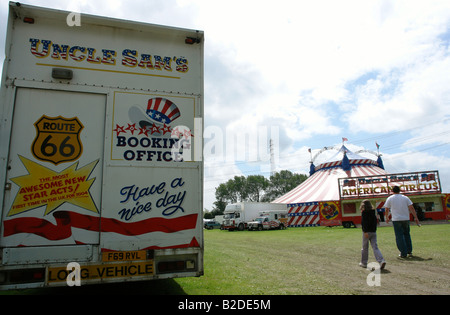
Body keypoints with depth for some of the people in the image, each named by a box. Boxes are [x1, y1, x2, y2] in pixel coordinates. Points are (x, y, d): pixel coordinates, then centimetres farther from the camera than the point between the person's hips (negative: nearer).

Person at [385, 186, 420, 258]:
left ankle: (403, 253, -1)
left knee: (399, 236, 0)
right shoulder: (405, 198, 6)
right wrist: (416, 218, 3)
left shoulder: (390, 199, 2)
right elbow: (411, 208, 0)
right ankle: (409, 251, 21)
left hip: (396, 220, -3)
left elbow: (387, 209, 7)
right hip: (406, 219, 3)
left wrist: (387, 218, 21)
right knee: (407, 234, 18)